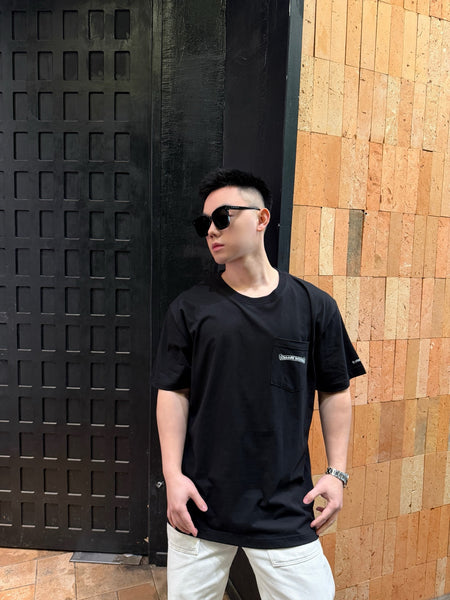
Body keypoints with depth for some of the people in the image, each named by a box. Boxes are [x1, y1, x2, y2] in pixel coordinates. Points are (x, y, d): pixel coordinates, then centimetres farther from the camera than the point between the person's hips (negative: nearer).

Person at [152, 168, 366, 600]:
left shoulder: (314, 306, -3)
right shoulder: (189, 309, -4)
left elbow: (335, 393, 3)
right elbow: (173, 393, -3)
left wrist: (337, 471, 0)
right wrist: (173, 474, -7)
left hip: (286, 506, 0)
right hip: (201, 501, 1)